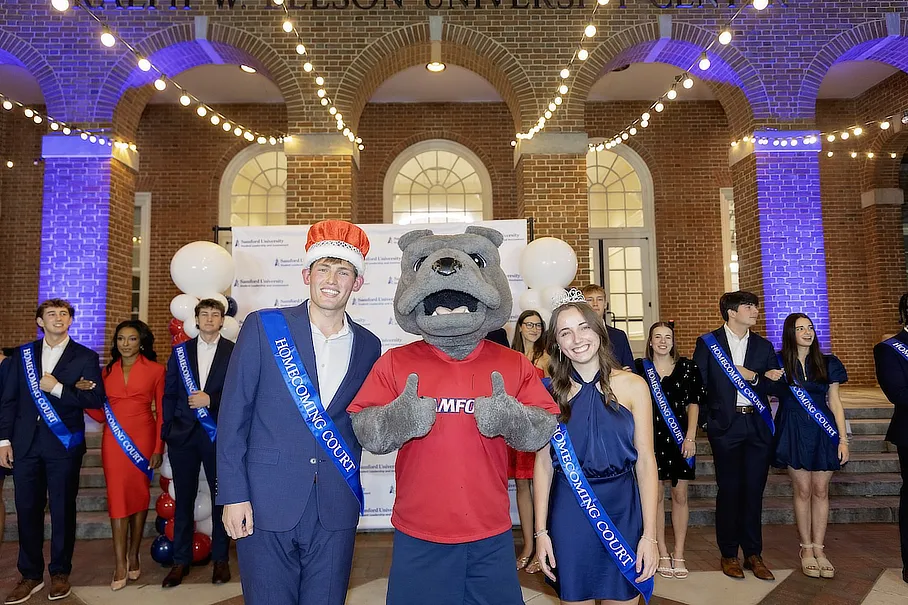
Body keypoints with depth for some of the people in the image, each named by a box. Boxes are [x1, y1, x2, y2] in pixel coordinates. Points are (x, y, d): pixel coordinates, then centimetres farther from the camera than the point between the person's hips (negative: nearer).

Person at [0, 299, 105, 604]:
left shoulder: (85, 357, 1)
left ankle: (60, 573, 20)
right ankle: (31, 575, 20)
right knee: (27, 509, 6)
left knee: (63, 510, 6)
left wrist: (58, 389, -15)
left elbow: (96, 399, -7)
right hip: (25, 444, 3)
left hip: (64, 445, -2)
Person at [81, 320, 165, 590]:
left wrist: (158, 448, -6)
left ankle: (133, 556, 21)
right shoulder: (107, 371, 10)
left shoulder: (155, 370, 1)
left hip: (143, 440, -2)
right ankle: (120, 565, 2)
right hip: (114, 442, 2)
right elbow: (101, 415, 9)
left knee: (139, 496, 7)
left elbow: (161, 412, 0)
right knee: (117, 497, -1)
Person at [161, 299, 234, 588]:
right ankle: (181, 560, 22)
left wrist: (211, 399, -16)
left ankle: (220, 559, 20)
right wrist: (167, 430, 5)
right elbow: (169, 393, 9)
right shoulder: (180, 351, 9)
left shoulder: (234, 352, 0)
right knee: (183, 499, 10)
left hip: (219, 434, -2)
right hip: (183, 434, 2)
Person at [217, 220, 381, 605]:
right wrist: (233, 495, -7)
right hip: (266, 504, -2)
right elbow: (233, 416, -3)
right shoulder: (263, 327, -3)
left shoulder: (367, 346, 6)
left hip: (336, 513, 3)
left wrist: (348, 486, 8)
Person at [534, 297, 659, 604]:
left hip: (622, 509, 0)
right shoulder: (551, 392, -2)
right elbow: (544, 462, -1)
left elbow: (645, 460, -4)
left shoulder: (632, 386, -4)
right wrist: (541, 531, -4)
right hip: (569, 511, 0)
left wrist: (649, 534, -8)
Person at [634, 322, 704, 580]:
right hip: (650, 438, -1)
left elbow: (693, 403, 3)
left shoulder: (687, 367, 1)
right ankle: (662, 553, 19)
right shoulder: (639, 367, 0)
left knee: (680, 495, 6)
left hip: (679, 439, 1)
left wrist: (690, 437, -4)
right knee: (655, 495, 6)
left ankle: (679, 553, 19)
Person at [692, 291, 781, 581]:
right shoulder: (707, 343, 0)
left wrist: (753, 376, -12)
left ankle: (753, 554, 21)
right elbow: (698, 385, -2)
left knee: (754, 490, 8)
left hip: (757, 426, 3)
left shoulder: (763, 346, 11)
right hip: (725, 426, -3)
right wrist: (705, 421, -7)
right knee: (729, 490, 4)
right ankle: (729, 554, 17)